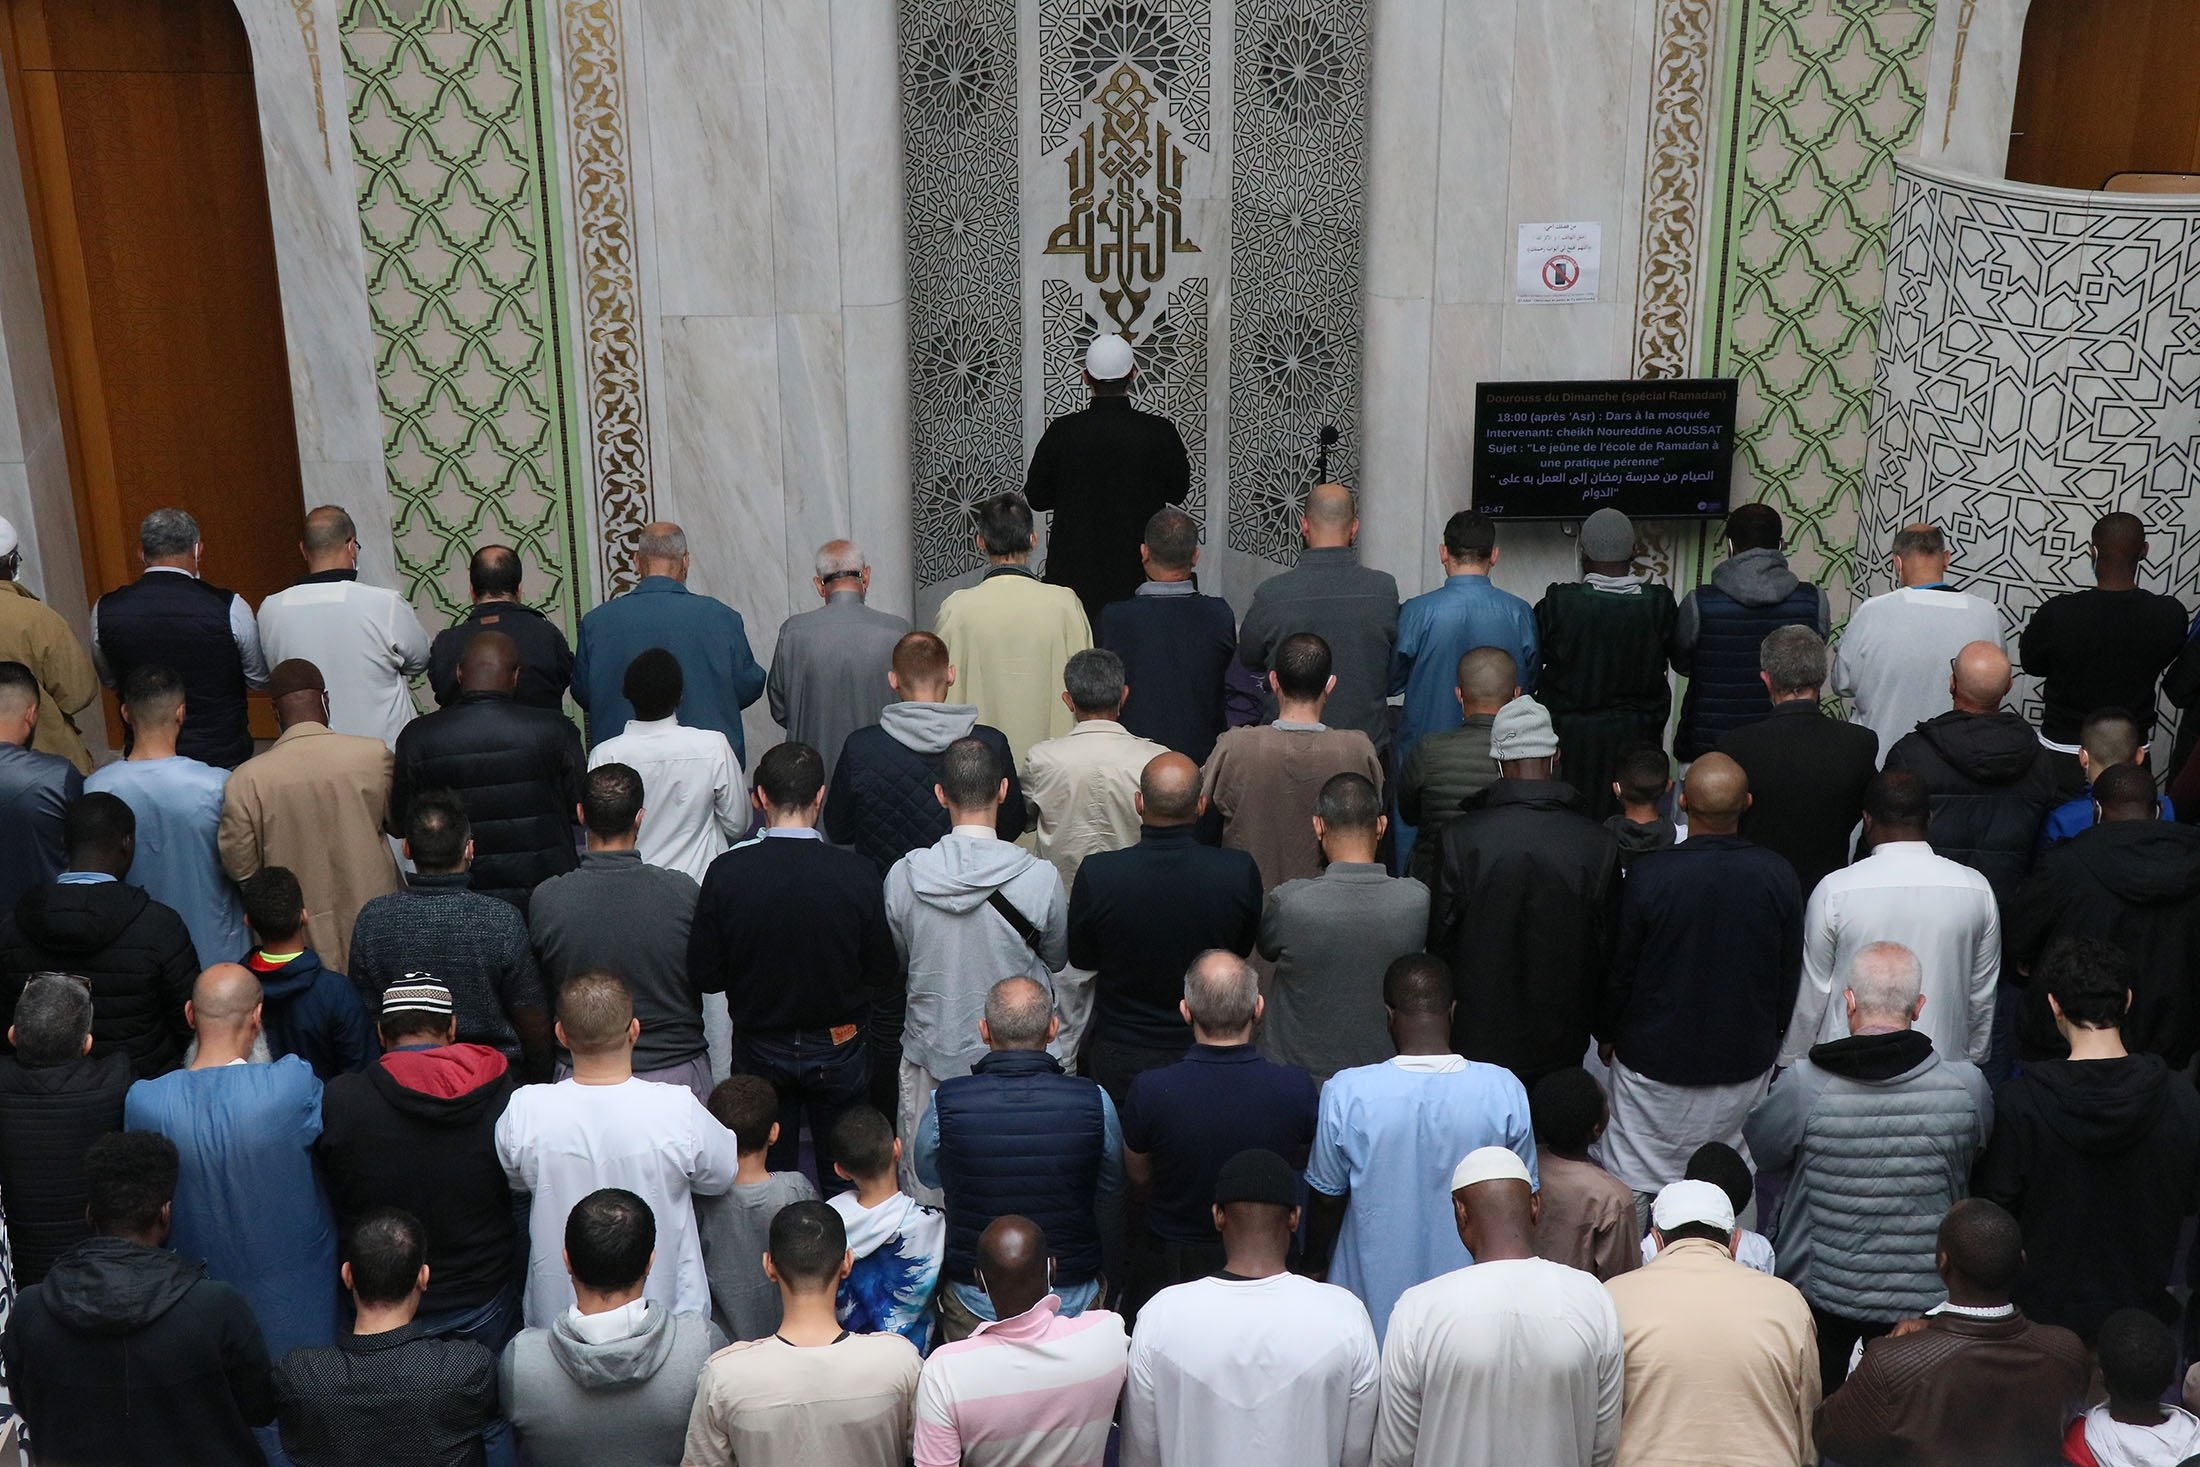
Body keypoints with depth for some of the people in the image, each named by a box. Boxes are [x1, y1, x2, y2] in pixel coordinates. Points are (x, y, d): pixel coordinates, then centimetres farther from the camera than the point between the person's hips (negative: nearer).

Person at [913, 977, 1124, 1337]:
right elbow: (1112, 1192, 4)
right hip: (1073, 1303, 1)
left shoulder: (946, 1102, -14)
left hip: (974, 1305, -1)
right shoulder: (1094, 1100, -14)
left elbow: (928, 1176, 7)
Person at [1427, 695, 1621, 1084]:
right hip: (1560, 1040, 1)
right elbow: (1607, 949, -3)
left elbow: (1439, 939, -8)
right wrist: (1605, 1032, 14)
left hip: (1477, 1036, -1)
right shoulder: (1599, 845, -13)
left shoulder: (1460, 838, -17)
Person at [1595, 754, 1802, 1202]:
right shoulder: (1779, 876, -11)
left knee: (1635, 1182, 11)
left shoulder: (1647, 875, -19)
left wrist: (1606, 1034, 10)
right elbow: (1789, 974, 2)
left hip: (1654, 1057, -3)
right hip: (1746, 1060, 3)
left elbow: (1618, 969, -8)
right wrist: (1771, 1038, 20)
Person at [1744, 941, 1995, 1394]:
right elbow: (1977, 1157, 2)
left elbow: (1758, 1153, -5)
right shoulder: (1967, 1086, -17)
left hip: (1820, 1290, -1)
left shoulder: (1804, 1085, -22)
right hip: (1922, 1294, 1)